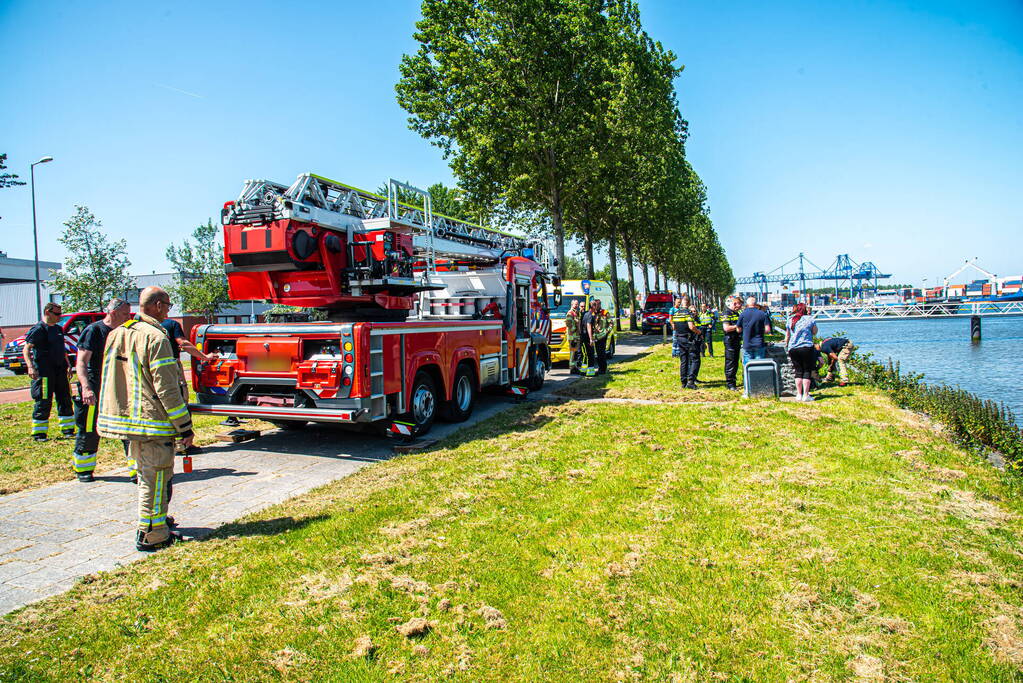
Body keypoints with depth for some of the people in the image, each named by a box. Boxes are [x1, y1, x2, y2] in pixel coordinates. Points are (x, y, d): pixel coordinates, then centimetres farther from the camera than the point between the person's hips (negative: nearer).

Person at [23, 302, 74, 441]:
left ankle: (68, 429, 20)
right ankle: (39, 433, 6)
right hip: (43, 371, -8)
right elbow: (26, 349, -16)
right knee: (43, 403, -3)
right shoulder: (38, 329, -9)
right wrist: (30, 366, -28)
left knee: (65, 399, 11)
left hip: (59, 370, 8)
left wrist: (67, 365, 23)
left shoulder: (58, 329, 15)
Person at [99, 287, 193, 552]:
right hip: (153, 422, -9)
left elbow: (110, 380, 18)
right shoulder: (155, 337, -17)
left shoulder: (117, 334, 11)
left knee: (147, 476, 21)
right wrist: (185, 427, -14)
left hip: (128, 419, 9)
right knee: (155, 480, 0)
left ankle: (156, 524, 34)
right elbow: (167, 389, -19)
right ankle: (151, 536, 7)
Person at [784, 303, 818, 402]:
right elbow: (815, 332, 12)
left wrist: (786, 345, 30)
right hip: (807, 347, -3)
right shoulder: (810, 319, -2)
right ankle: (806, 395, 0)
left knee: (798, 371, 11)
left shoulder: (790, 320, 5)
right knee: (807, 371, 3)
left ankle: (799, 395, 10)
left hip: (793, 348, 3)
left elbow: (787, 336, 12)